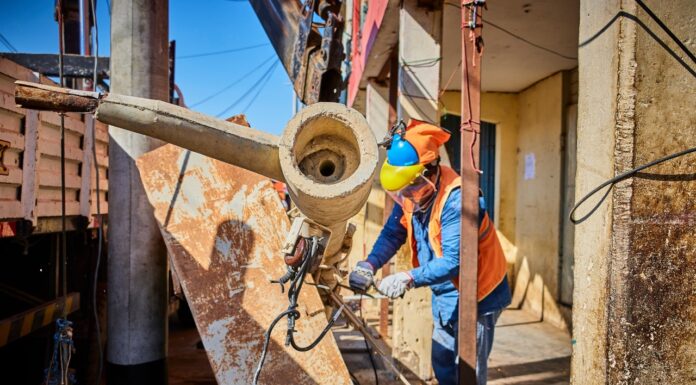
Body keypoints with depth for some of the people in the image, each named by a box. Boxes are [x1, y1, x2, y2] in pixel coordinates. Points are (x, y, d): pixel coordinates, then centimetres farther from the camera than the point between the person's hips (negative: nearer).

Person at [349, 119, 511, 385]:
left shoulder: (456, 199, -31)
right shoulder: (411, 194, -7)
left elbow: (454, 259, -34)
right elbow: (392, 233, -4)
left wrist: (410, 278, -43)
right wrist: (370, 264, -21)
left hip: (476, 296, -8)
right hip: (444, 296, 8)